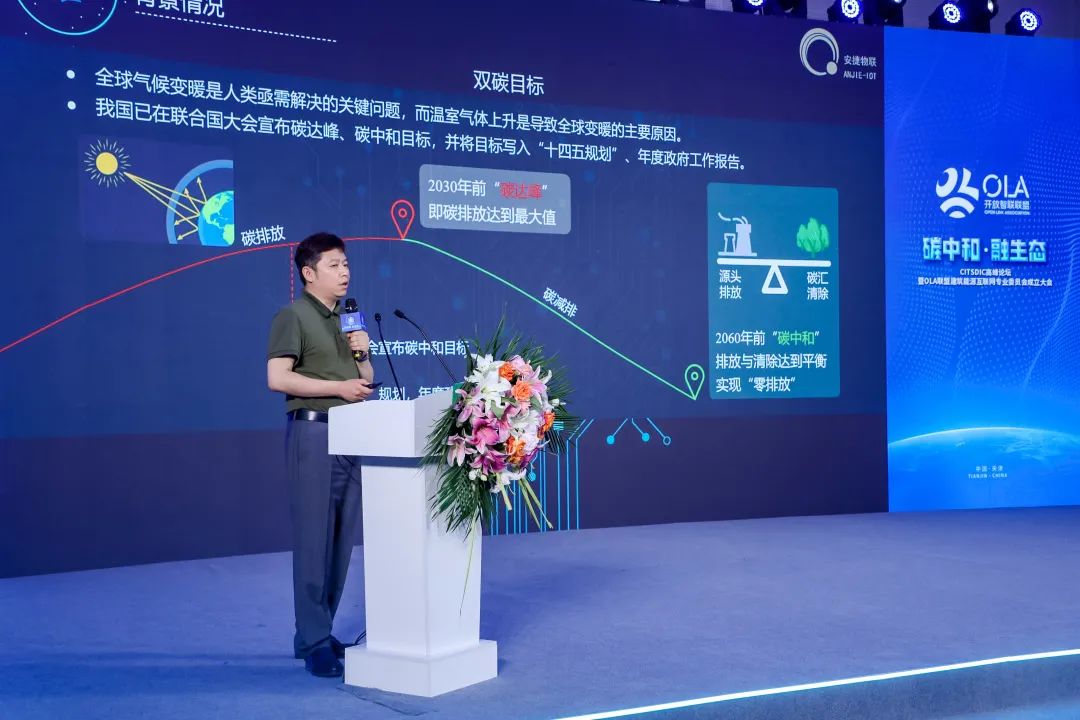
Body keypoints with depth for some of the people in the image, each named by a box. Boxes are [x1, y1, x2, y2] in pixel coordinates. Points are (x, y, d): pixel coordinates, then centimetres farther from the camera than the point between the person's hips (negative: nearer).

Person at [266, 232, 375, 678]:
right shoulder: (293, 316, -4)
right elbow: (277, 378, -15)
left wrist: (363, 354, 4)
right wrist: (338, 387, -15)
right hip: (314, 432, -7)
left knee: (342, 541, 7)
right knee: (314, 540, -6)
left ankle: (317, 633, 16)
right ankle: (314, 644, -1)